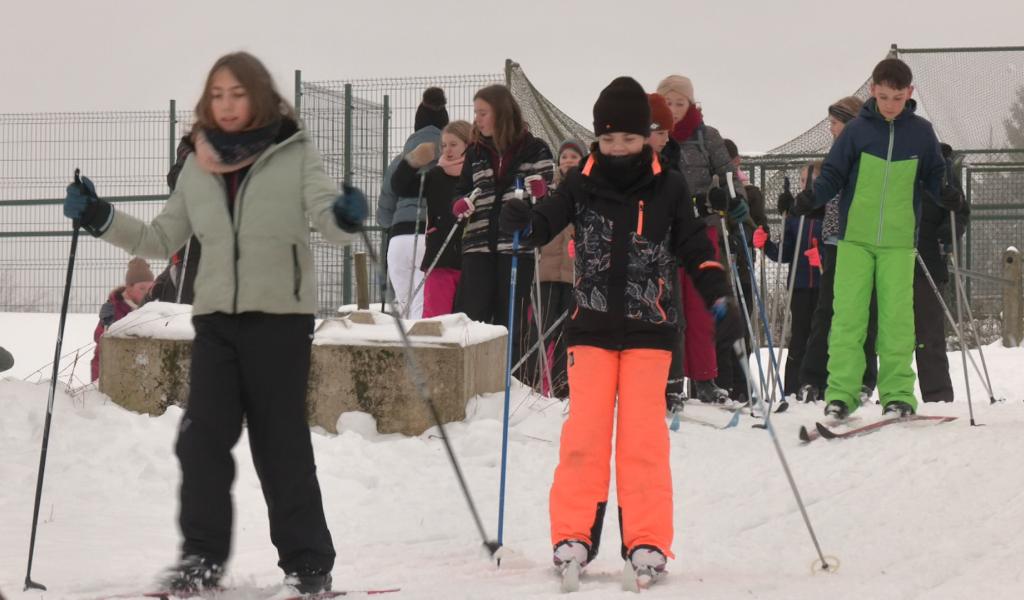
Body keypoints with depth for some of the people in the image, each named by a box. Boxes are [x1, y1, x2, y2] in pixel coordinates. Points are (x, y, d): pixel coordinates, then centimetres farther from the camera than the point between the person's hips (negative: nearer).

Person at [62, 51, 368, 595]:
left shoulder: (296, 154, 0)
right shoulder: (198, 167, 12)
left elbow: (325, 217, -11)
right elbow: (161, 240, 17)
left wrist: (345, 216, -34)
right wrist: (101, 220, 3)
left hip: (279, 314, -4)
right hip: (217, 317, 4)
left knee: (281, 443, -1)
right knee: (203, 434, -6)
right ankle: (202, 556, 3)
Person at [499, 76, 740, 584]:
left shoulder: (667, 188, 3)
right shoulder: (582, 185, 4)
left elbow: (695, 249, 7)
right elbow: (545, 222, -3)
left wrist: (719, 300, -3)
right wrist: (520, 219, -26)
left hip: (649, 328, -1)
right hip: (592, 325, 1)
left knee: (644, 435, -5)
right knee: (584, 431, -5)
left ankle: (647, 542, 0)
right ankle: (574, 536, 2)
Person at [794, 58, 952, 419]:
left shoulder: (921, 132, 4)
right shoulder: (857, 130, 1)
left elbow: (934, 176, 13)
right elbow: (834, 173, 5)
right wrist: (813, 198, -12)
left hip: (899, 240, 0)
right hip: (855, 236, 0)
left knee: (897, 316, -2)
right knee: (848, 314, -4)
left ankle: (897, 393, 6)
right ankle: (841, 392, -1)